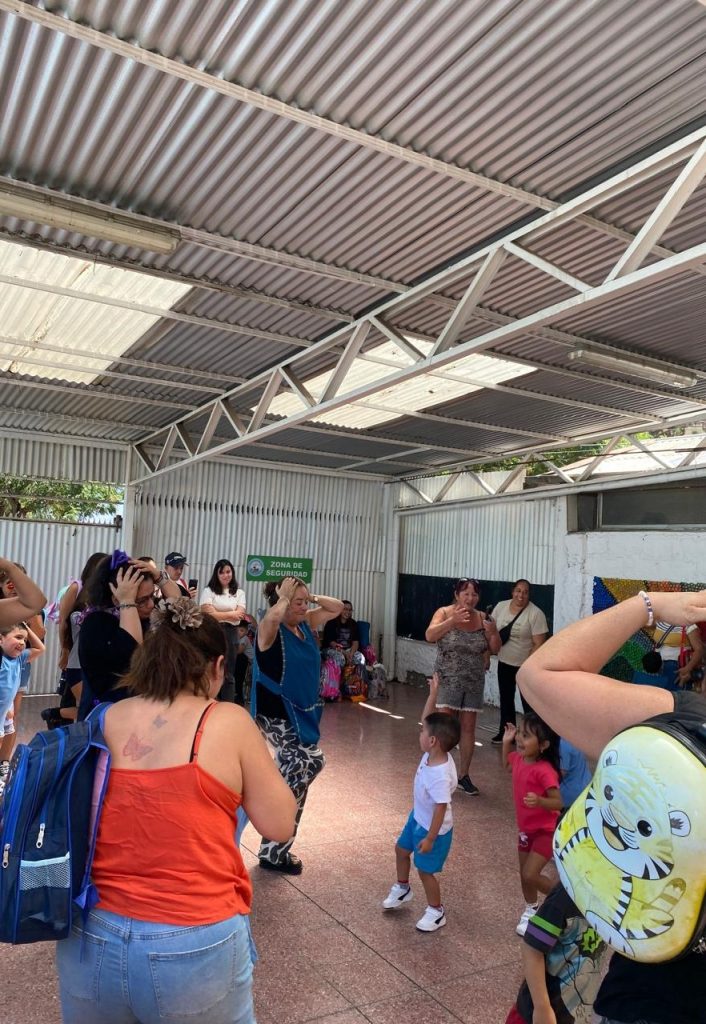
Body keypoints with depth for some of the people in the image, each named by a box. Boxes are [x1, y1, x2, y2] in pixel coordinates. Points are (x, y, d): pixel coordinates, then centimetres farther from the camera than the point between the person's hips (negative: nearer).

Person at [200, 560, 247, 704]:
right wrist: (231, 614, -5)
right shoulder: (208, 591, 2)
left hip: (231, 634, 3)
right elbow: (209, 614, -9)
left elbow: (239, 615, -2)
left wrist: (219, 615, -10)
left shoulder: (239, 593, 12)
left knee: (228, 674, 6)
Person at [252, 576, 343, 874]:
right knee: (311, 760, -20)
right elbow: (273, 616, -42)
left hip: (302, 712, 8)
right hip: (276, 714, -8)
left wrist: (311, 597, 0)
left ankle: (274, 851, 27)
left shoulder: (306, 624, 5)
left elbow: (337, 607, 13)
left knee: (294, 778, 12)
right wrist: (285, 597, -23)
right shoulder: (270, 629, -17)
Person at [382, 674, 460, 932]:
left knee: (425, 870, 9)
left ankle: (436, 912, 31)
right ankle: (402, 888, 49)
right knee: (401, 850, 25)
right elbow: (427, 718, -9)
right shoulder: (434, 752, -16)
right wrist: (433, 693, -17)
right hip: (418, 817, 9)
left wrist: (430, 838, -23)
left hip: (433, 828, -9)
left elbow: (441, 808, -31)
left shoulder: (441, 776, -39)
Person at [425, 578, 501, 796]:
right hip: (447, 681, -3)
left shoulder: (482, 618, 2)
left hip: (474, 683, 3)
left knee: (468, 727, 8)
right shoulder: (444, 613, -7)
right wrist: (453, 620, -31)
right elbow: (429, 636, -22)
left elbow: (494, 649, 5)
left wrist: (493, 631, -14)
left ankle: (463, 775, 20)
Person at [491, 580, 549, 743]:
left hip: (525, 665, -5)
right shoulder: (500, 607, -2)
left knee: (528, 702, 4)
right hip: (504, 663, 5)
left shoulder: (536, 614, -17)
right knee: (506, 699, 16)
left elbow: (539, 644, -17)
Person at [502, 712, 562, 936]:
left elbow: (558, 802, -27)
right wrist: (506, 742, 3)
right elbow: (507, 766, 17)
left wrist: (539, 801, -47)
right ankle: (531, 911, 42)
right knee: (524, 873, 18)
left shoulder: (544, 771, -30)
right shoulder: (519, 758, -7)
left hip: (546, 831, -8)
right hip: (525, 829, 8)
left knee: (530, 875, -11)